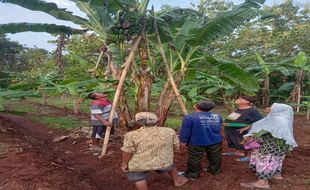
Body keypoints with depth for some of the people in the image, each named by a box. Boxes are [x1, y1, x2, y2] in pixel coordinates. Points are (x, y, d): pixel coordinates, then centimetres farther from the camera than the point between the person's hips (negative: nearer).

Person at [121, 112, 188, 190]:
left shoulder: (132, 135, -15)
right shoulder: (169, 131, -6)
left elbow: (128, 152, -11)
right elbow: (176, 147, 3)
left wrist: (124, 164, 4)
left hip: (139, 163, -3)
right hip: (164, 161, 3)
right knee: (169, 165, 30)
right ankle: (177, 181, 48)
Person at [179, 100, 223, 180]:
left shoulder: (189, 117, -17)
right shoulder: (217, 116, 1)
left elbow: (185, 131, -12)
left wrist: (183, 141, 1)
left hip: (197, 143, -4)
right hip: (216, 141, 5)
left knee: (194, 160, 12)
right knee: (215, 158, 23)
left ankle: (192, 175, 25)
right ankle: (215, 170, 43)